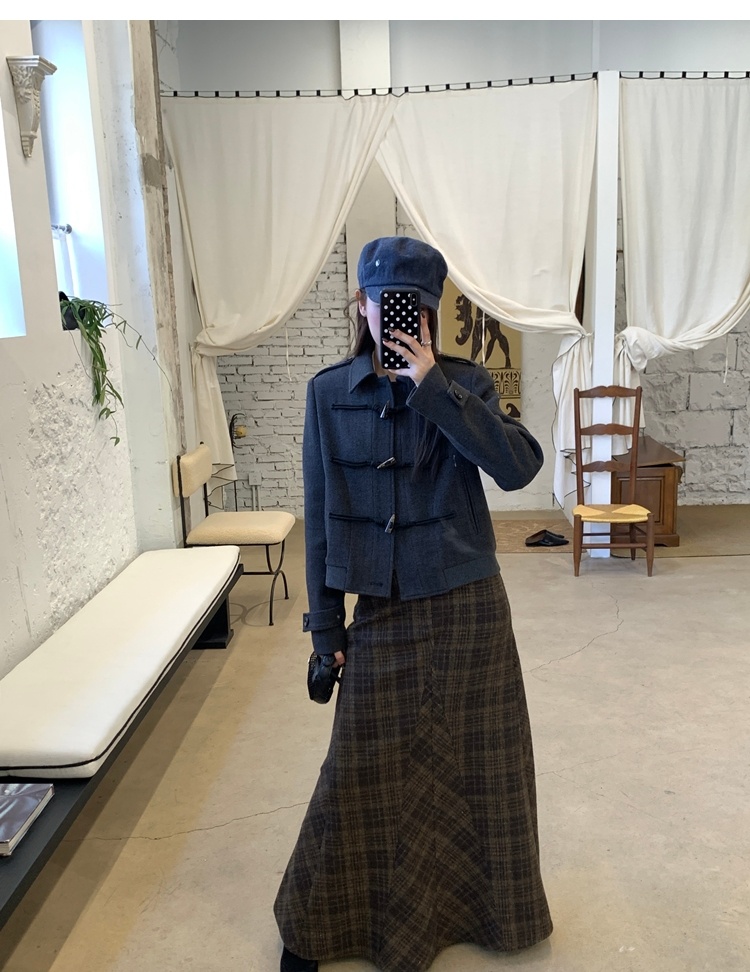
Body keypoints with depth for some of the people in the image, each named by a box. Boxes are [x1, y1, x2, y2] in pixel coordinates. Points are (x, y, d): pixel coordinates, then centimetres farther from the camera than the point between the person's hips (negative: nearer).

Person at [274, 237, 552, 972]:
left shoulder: (464, 383, -5)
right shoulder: (329, 393, -3)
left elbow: (519, 467, -21)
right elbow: (320, 516, 0)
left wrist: (433, 386, -24)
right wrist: (326, 623, 1)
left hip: (467, 608, 0)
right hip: (380, 613, 0)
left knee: (479, 765, 16)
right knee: (361, 773, 9)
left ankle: (490, 908, 44)